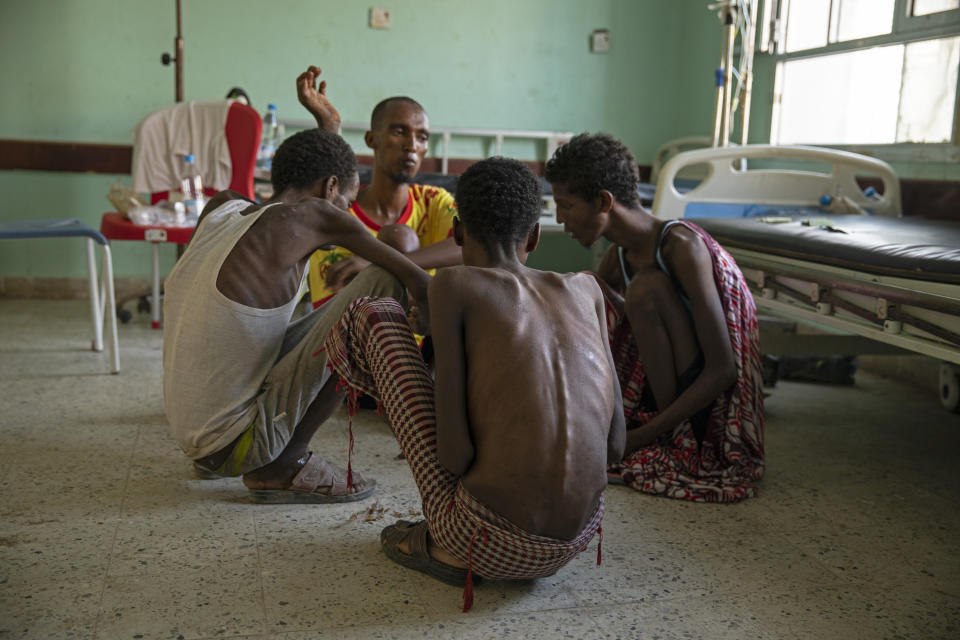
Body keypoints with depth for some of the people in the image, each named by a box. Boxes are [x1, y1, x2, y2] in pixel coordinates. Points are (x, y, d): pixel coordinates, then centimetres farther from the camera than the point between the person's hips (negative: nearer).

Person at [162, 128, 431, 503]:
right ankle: (282, 465, -5)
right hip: (236, 449, -8)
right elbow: (421, 285, -10)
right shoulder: (304, 216, -13)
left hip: (190, 436, 8)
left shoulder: (220, 208, 5)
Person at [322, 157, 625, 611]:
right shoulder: (586, 289, 9)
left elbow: (454, 454, -10)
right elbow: (615, 446, 9)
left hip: (486, 544, -5)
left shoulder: (454, 285, -4)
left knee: (373, 314, 7)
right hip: (572, 547, 5)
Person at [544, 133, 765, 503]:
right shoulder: (619, 257, 2)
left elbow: (722, 370, -24)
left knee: (647, 285, -25)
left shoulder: (681, 245, -22)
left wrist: (640, 438, -25)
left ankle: (673, 433, -13)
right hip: (667, 398, 8)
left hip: (715, 417, -8)